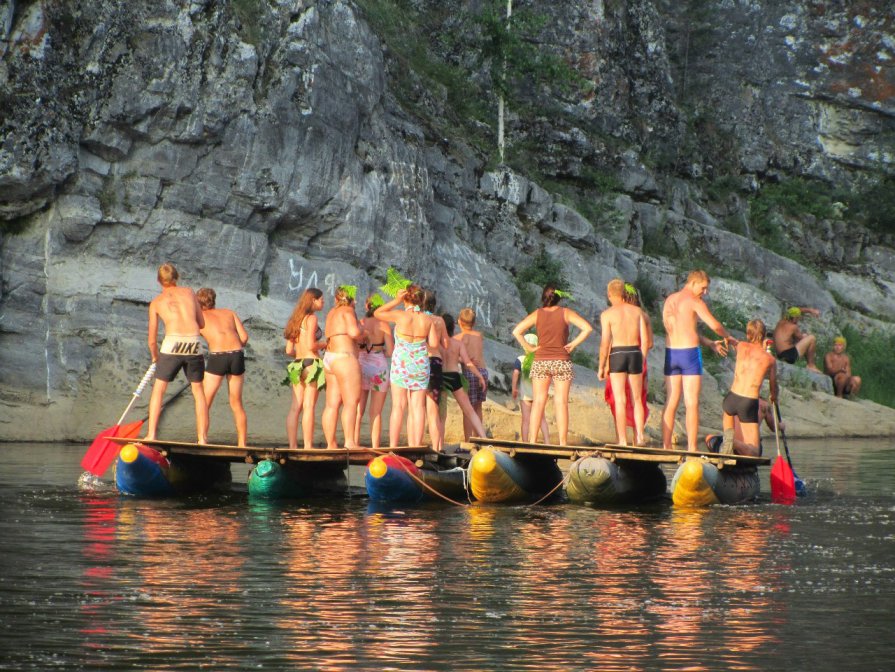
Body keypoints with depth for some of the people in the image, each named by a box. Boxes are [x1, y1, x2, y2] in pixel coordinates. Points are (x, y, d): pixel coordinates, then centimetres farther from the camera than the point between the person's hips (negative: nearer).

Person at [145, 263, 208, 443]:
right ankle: (202, 438, 9)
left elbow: (152, 340, 13)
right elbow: (202, 324, 22)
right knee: (198, 391, 14)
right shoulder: (189, 292, 16)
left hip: (172, 346, -2)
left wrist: (155, 356, 31)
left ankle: (151, 435, 7)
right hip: (194, 345, 2)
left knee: (158, 390, 13)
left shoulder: (156, 302, 12)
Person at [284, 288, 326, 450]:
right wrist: (324, 344, 1)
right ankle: (308, 446, -9)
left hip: (297, 365, 7)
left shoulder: (296, 319, 15)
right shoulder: (311, 318, -7)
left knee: (296, 407, 5)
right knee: (309, 407, -7)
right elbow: (311, 345, -17)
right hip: (312, 363, -7)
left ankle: (292, 446, 4)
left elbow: (289, 350, 12)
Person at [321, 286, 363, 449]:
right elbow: (354, 332, -21)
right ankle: (350, 442, -17)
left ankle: (331, 444, 5)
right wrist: (362, 334, 0)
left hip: (329, 357, 9)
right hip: (344, 357, -9)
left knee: (332, 404, 6)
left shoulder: (332, 312, 19)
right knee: (351, 402, -10)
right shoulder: (347, 311, -7)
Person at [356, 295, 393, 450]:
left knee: (358, 412, 7)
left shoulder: (359, 324, -1)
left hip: (360, 366, 1)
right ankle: (375, 447, 1)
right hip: (379, 366, -1)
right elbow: (391, 352, -7)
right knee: (376, 413, 4)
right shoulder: (383, 325, -5)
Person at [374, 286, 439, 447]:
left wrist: (396, 301, 0)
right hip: (421, 364, 2)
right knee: (418, 407, 4)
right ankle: (416, 445, 1)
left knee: (398, 406, 0)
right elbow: (434, 343, -3)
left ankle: (393, 446, -3)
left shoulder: (400, 316, -9)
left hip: (401, 363, -2)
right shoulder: (428, 319, -2)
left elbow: (377, 313, 4)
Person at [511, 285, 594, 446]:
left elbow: (516, 331, -5)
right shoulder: (566, 313, -1)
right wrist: (573, 344, -5)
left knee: (538, 402, 4)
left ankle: (532, 441, 0)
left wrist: (528, 348, 0)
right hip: (561, 362, -1)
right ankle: (563, 443, -3)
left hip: (540, 362, 1)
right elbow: (587, 328, -10)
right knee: (561, 402, -1)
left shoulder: (537, 314, 2)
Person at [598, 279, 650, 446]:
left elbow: (605, 342, -7)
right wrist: (642, 360, 14)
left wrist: (601, 367, -1)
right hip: (635, 353, 3)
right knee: (637, 399, 14)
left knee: (620, 401, -1)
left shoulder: (607, 314, -3)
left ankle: (623, 440, -5)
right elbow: (645, 339, 4)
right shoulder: (637, 311, 7)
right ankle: (639, 437, 6)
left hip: (617, 355, -3)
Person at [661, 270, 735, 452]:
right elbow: (715, 325, -15)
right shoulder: (694, 301, -7)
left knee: (671, 403, 8)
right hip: (690, 354, -6)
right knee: (692, 404, -4)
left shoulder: (669, 300, 15)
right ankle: (691, 448, -7)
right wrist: (727, 337, 7)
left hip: (671, 353, 6)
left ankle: (666, 447, 5)